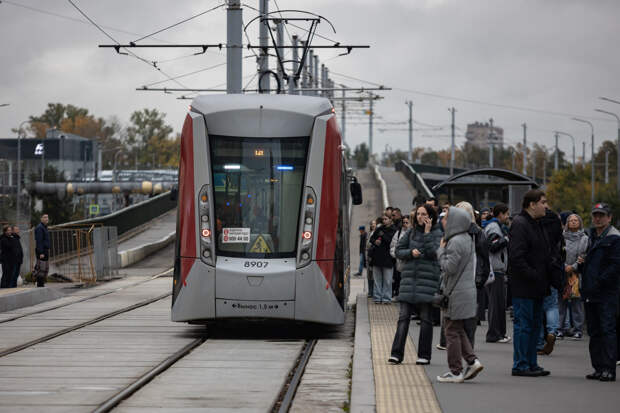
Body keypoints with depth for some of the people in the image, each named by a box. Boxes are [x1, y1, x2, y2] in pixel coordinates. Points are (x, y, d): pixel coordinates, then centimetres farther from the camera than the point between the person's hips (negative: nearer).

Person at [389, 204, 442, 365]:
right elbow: (398, 251, 11)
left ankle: (424, 355, 8)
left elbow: (433, 252, -13)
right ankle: (396, 353, -5)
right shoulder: (411, 232, 12)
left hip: (428, 279, -3)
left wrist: (427, 232, -13)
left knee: (425, 318, 1)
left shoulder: (437, 233, 1)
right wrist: (410, 252, -8)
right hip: (409, 278, 3)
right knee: (403, 316, -3)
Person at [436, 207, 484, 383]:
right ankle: (472, 361, 8)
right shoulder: (467, 239, 12)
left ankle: (456, 371, 3)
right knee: (459, 330, 17)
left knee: (452, 331, -1)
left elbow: (449, 267, -19)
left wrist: (441, 250, -8)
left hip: (457, 294, -9)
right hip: (467, 290, 9)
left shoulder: (456, 242, -18)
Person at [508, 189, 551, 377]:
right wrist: (533, 276, -20)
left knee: (535, 325, 12)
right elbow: (516, 257, -22)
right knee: (523, 325, -5)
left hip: (536, 287, 10)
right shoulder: (520, 224, -15)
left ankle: (531, 364, 18)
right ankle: (520, 365, 0)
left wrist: (544, 280, 12)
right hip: (523, 287, -10)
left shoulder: (535, 224, 16)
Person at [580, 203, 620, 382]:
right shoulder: (592, 237, 18)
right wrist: (582, 263, 7)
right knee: (594, 332, 10)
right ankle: (599, 368, 15)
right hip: (591, 293, 8)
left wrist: (599, 283, -19)